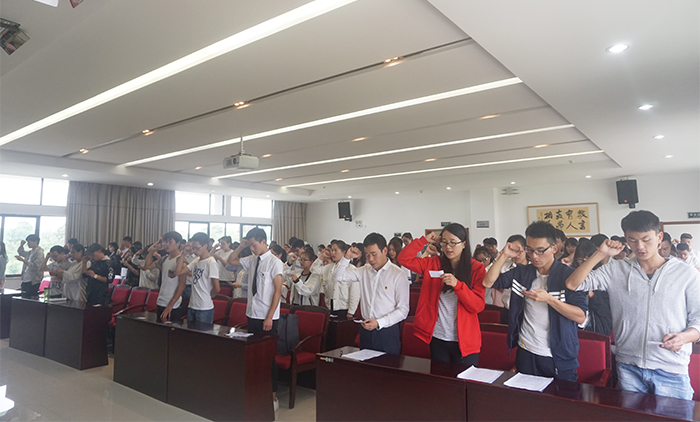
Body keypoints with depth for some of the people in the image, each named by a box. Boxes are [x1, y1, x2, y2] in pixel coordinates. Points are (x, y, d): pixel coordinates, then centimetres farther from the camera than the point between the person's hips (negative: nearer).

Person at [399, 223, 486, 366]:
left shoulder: (476, 268, -4)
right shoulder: (434, 264, 3)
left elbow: (478, 306, -11)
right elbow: (404, 258, -2)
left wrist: (457, 284, -25)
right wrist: (425, 240, -5)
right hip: (438, 338, 3)